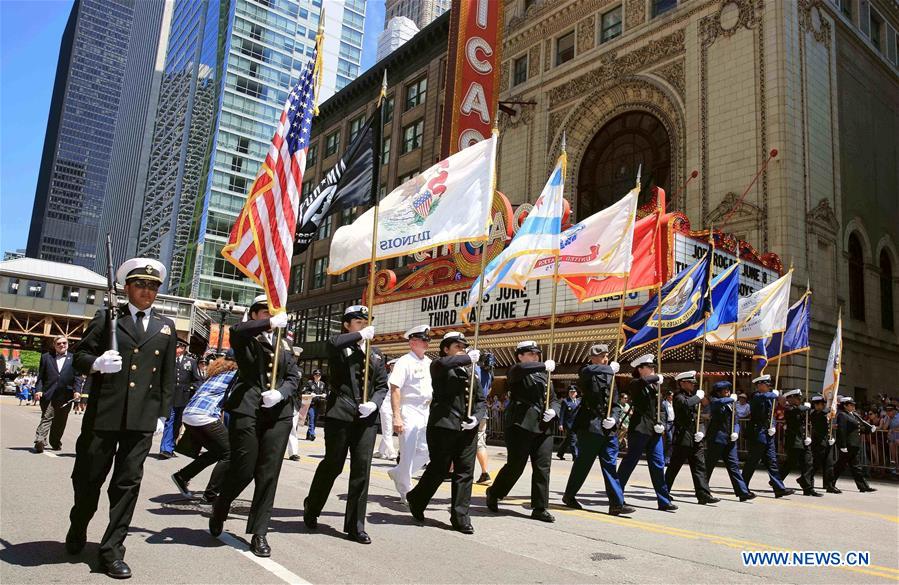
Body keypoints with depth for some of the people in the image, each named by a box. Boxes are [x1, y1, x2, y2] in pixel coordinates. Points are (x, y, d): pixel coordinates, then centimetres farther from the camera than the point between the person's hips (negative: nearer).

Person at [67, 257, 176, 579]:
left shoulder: (166, 326, 11)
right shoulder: (106, 318, 5)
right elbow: (80, 356, 4)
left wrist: (163, 413, 8)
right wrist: (97, 363, -18)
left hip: (142, 418, 1)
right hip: (103, 413, -1)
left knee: (128, 482, 2)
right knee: (88, 477, 12)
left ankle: (112, 550, 13)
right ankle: (78, 528, 40)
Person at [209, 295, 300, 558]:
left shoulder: (284, 344, 18)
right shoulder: (245, 338, 5)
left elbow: (293, 377, 11)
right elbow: (236, 330, -20)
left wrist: (279, 394, -9)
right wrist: (270, 323, -32)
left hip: (278, 413, 4)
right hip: (246, 410, -3)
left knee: (269, 474, 2)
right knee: (243, 470, 0)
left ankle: (259, 533, 14)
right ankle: (219, 509, 32)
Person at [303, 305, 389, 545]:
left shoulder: (376, 353, 17)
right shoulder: (339, 347, 3)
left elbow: (382, 385, 13)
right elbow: (333, 343, -23)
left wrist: (374, 403, -5)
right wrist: (360, 336, -14)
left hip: (366, 417, 4)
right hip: (340, 414, -4)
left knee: (362, 469, 1)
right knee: (333, 465, 5)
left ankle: (355, 526, 11)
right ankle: (311, 508, 32)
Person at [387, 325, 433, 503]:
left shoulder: (429, 362, 12)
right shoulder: (404, 362, -10)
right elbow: (395, 389, -16)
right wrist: (397, 417, -22)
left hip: (426, 412, 7)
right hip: (409, 412, -7)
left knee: (425, 451, 10)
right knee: (408, 453, -1)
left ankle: (398, 473, 31)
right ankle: (405, 492, 14)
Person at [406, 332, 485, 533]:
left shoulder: (471, 373, 18)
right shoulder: (439, 367, 1)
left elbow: (481, 401, 17)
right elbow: (441, 364, -26)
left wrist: (476, 417, -2)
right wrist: (468, 358, -19)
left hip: (467, 429, 5)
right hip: (443, 425, -5)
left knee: (465, 472, 4)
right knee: (439, 469, 2)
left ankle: (460, 517, 14)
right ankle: (416, 499, 28)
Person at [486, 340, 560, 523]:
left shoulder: (545, 377, 20)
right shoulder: (515, 373, 1)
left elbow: (554, 400, 20)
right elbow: (521, 368, -25)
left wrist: (553, 410, -1)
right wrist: (544, 366, -21)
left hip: (543, 427, 6)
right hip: (521, 424, -6)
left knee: (543, 467, 2)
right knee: (515, 465, -1)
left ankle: (540, 508, 11)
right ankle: (494, 494, 22)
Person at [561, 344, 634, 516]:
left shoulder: (611, 377, 15)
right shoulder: (586, 374, -4)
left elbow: (617, 404, 13)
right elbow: (588, 371, -31)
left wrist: (614, 418, -8)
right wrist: (610, 369, -16)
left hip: (608, 429, 6)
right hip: (590, 425, -6)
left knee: (610, 465, 4)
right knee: (583, 463, 4)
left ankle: (616, 503, 6)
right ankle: (569, 495, 21)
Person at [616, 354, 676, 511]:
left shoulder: (654, 386, 16)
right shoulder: (635, 384, -7)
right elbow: (643, 380, -32)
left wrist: (661, 423, 5)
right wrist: (657, 378, -14)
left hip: (654, 430, 7)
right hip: (639, 428, -7)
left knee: (658, 464, 5)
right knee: (630, 461, -2)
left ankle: (664, 501, 9)